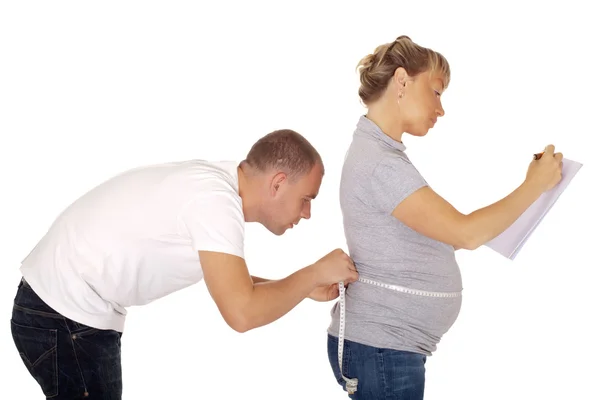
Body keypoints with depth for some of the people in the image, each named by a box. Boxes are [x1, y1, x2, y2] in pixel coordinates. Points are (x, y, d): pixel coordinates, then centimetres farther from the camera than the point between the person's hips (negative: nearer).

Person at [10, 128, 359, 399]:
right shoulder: (215, 198, -23)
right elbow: (241, 313, -29)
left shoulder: (214, 180, 5)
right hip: (65, 320, -10)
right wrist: (314, 273, -15)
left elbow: (226, 282, 17)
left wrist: (304, 287, 9)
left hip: (64, 305, 10)